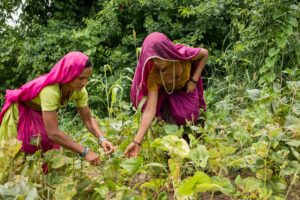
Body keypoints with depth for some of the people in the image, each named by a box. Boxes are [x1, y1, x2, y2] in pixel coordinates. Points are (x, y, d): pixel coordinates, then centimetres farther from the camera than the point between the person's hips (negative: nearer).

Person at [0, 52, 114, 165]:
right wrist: (85, 152, -47)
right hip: (20, 113, -6)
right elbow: (53, 133, -46)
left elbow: (88, 118, -15)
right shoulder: (50, 90, -43)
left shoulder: (79, 90, -24)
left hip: (41, 114, 6)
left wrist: (101, 139, -33)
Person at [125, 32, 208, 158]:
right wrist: (137, 141, -48)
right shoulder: (153, 75, -36)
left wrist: (194, 80, -21)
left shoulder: (183, 54, -38)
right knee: (169, 120, -16)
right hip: (167, 94, 0)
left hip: (187, 89, 0)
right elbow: (150, 110, -40)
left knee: (189, 119, -9)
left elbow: (205, 54, -15)